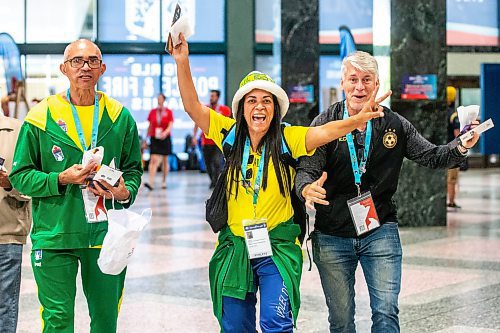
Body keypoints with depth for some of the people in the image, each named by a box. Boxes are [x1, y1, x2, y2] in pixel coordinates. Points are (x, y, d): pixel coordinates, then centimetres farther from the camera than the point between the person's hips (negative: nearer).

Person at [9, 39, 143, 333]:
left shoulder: (120, 117, 6)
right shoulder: (42, 117, -1)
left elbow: (133, 169, 15)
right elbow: (20, 176, 0)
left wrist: (126, 192, -7)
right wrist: (60, 179, -15)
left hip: (107, 232, 3)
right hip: (55, 234, -2)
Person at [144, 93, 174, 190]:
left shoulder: (168, 112, -1)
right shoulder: (153, 112, 6)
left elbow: (170, 125, -9)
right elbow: (150, 126, 10)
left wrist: (165, 132, -28)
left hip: (165, 139, 0)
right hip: (154, 138, 1)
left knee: (165, 161, 10)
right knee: (154, 160, -11)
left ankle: (164, 181, 23)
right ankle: (151, 183, -19)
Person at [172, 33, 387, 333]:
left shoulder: (288, 139, -6)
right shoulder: (231, 134, 1)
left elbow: (324, 132, -21)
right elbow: (192, 106, -3)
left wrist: (359, 119, -37)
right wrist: (183, 63, -14)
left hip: (277, 246, -3)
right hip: (235, 247, 3)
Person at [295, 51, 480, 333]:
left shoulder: (395, 125, 1)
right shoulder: (325, 124, -4)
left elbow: (431, 156, 6)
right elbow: (306, 169, -11)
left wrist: (461, 148, -15)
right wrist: (307, 188, -35)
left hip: (380, 232, 0)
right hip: (332, 237, 0)